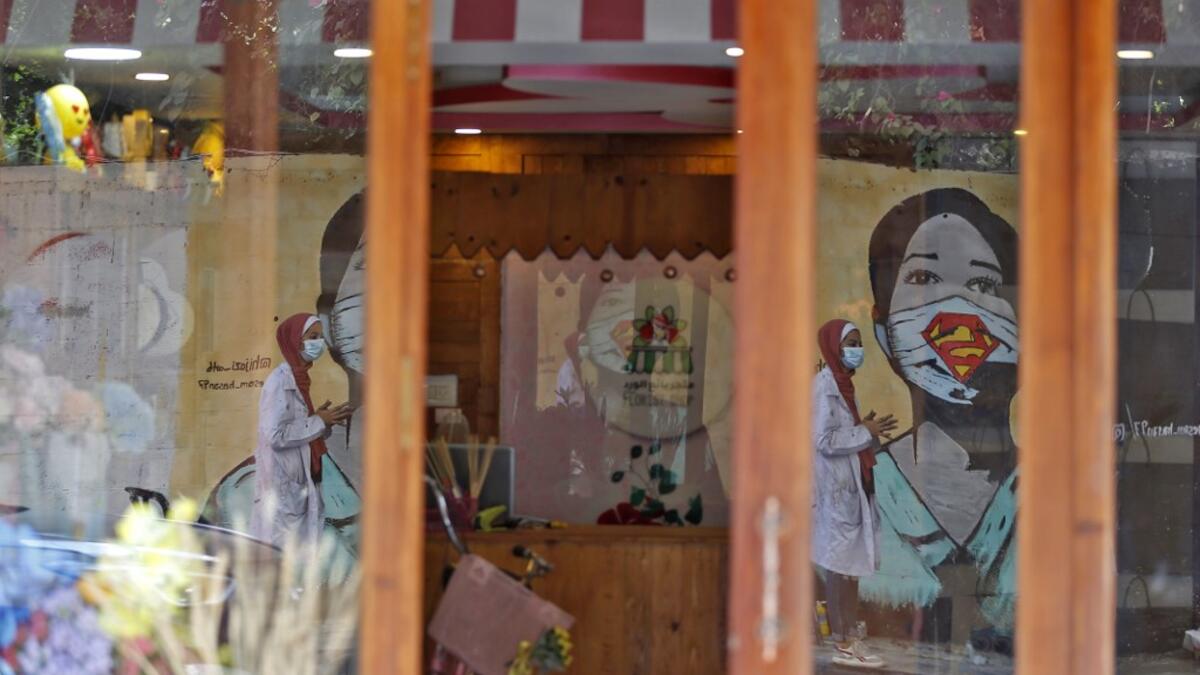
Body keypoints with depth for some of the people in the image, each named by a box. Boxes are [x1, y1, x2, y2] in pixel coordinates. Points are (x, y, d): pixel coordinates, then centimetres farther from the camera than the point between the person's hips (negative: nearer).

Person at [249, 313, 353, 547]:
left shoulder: (297, 379, 14)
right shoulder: (280, 381, -14)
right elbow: (276, 435, -21)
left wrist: (322, 421, 3)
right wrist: (318, 422, -13)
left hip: (296, 486, 9)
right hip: (282, 489, -9)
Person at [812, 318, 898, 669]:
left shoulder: (842, 385, 14)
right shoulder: (825, 386, -14)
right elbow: (824, 441, -21)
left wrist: (867, 430, 0)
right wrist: (865, 433, -12)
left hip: (850, 486, 9)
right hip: (836, 488, -9)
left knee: (851, 564, 9)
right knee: (841, 565, -6)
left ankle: (850, 638, 13)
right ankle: (844, 644, -3)